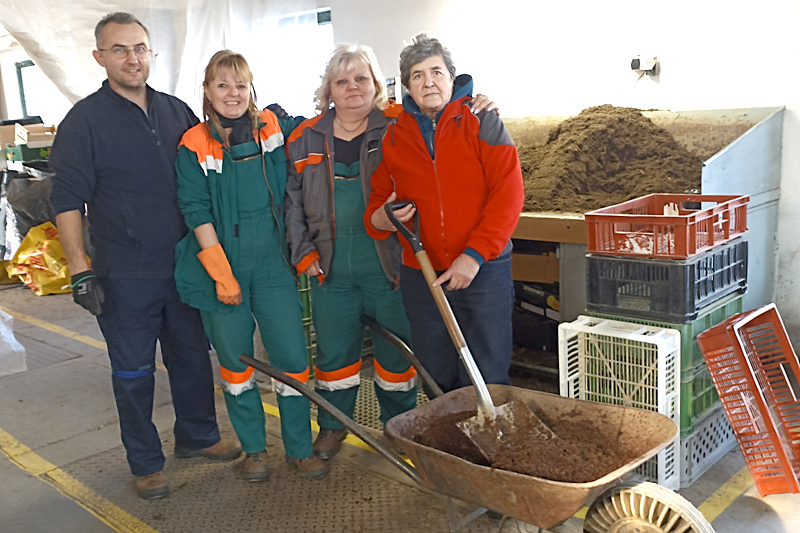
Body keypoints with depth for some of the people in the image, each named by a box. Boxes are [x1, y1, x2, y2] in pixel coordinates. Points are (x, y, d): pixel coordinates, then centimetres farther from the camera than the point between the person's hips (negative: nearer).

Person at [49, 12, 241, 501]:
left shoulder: (177, 112, 6)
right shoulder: (84, 121, -6)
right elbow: (68, 202, -7)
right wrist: (81, 272, -12)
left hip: (184, 266, 4)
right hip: (124, 276, -4)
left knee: (193, 357, 16)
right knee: (133, 373, 7)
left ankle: (198, 436, 36)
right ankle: (145, 463, 24)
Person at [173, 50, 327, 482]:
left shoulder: (273, 128, 3)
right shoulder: (195, 147, -3)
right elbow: (197, 214, -7)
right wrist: (222, 275, -12)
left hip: (272, 265, 2)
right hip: (222, 270, -1)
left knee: (291, 360, 1)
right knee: (235, 364, 10)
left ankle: (300, 448, 19)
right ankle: (253, 449, 28)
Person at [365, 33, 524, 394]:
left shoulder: (481, 122, -2)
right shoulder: (394, 137, 9)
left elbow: (508, 194, -9)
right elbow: (379, 196, 18)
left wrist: (475, 254, -17)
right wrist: (378, 219, -7)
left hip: (483, 270, -3)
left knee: (486, 382, 1)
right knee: (437, 381, 14)